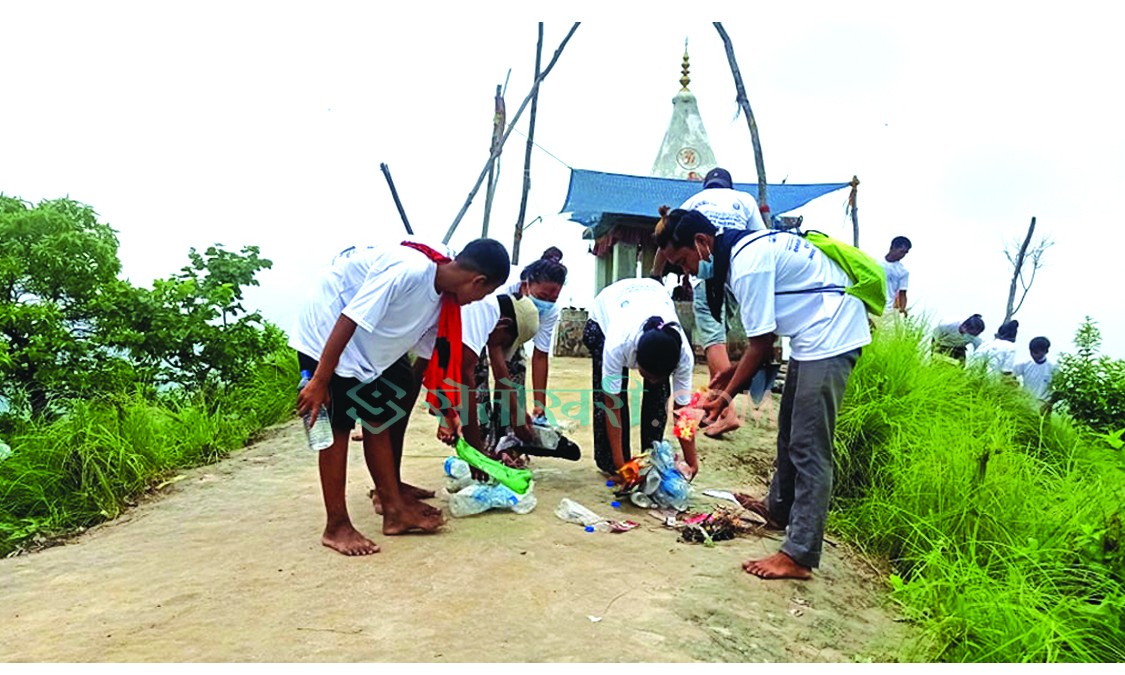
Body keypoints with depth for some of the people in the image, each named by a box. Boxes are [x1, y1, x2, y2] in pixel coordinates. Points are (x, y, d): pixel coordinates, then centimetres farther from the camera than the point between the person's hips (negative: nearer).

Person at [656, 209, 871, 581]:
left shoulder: (748, 264, -22)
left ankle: (799, 556, -5)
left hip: (830, 336, -11)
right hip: (815, 333, 11)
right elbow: (765, 333, 14)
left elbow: (762, 343, -17)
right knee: (790, 428, 21)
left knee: (809, 448, -9)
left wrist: (727, 395, -6)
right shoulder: (745, 247, 8)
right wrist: (734, 371, 11)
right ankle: (779, 508, 39)